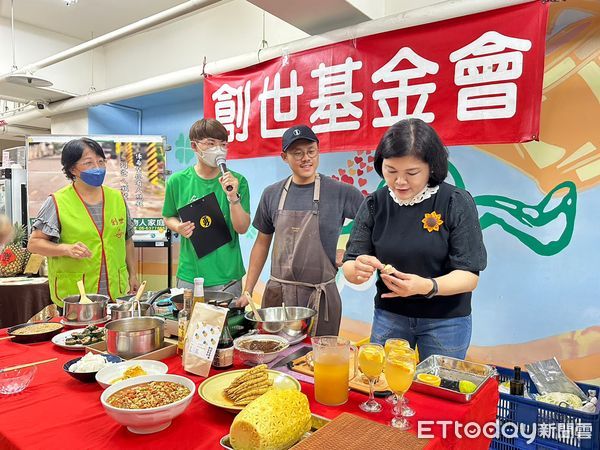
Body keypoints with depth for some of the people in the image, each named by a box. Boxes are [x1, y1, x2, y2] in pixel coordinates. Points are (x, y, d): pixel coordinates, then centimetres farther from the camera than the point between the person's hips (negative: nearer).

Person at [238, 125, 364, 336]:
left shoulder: (341, 192, -6)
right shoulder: (272, 194, 4)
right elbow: (262, 243, 11)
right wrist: (247, 291, 9)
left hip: (320, 295, -2)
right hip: (277, 293, 3)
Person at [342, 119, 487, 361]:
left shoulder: (456, 203, -14)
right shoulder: (375, 204, -6)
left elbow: (469, 276, -16)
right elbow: (348, 266, -5)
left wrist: (427, 286, -34)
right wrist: (358, 270, -28)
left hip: (445, 319, -2)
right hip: (388, 315, 3)